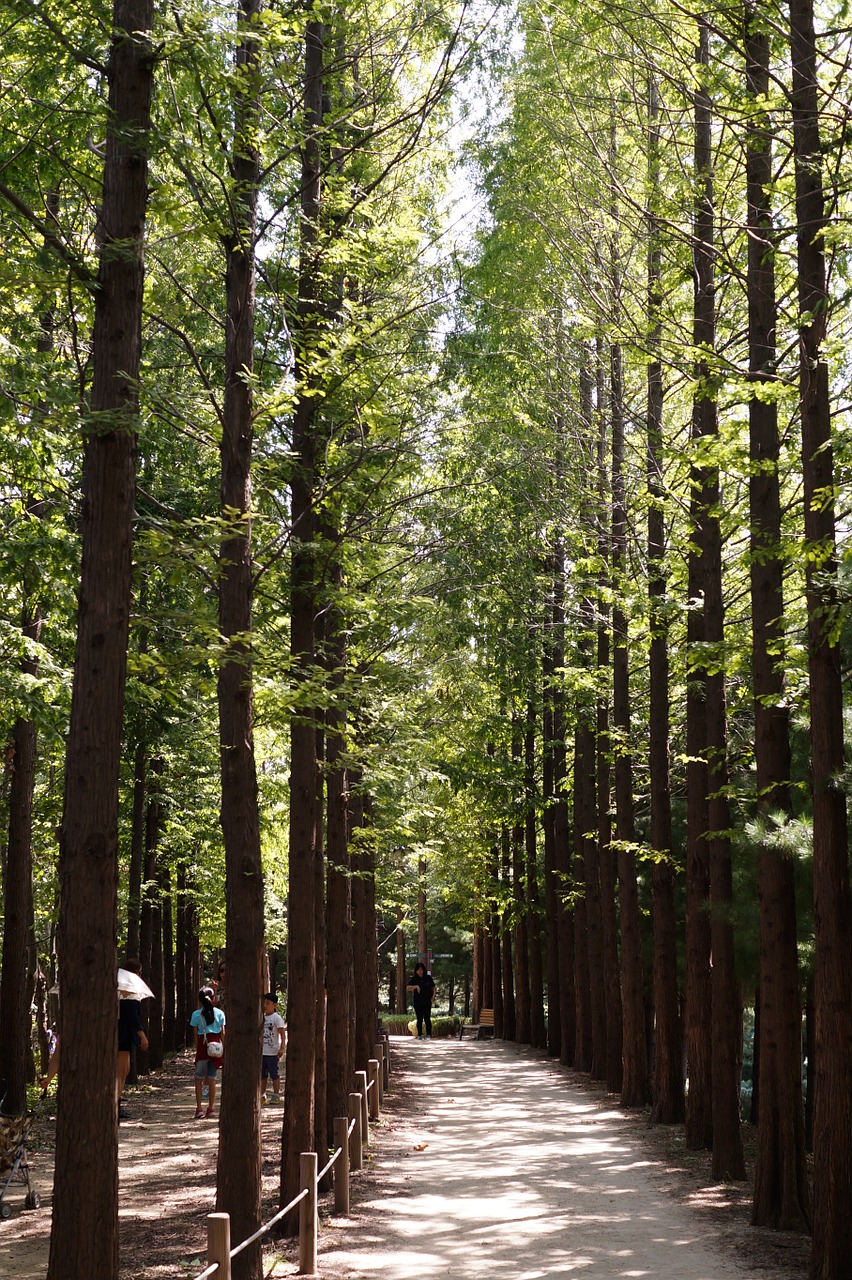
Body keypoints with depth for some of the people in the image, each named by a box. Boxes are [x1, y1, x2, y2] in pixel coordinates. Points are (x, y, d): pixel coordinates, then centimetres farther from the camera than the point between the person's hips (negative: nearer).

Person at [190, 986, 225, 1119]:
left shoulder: (196, 1014, -1)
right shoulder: (219, 1013, 3)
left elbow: (195, 1034, -1)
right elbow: (223, 1033, 4)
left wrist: (197, 1049, 4)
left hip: (202, 1045, -2)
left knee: (199, 1078, 7)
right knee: (212, 1078, 6)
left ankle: (199, 1108, 1)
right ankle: (210, 1108, 6)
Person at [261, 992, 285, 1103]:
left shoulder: (277, 1018, -8)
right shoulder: (262, 1017, 10)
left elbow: (282, 1034, -13)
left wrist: (282, 1048, -21)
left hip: (273, 1052, -7)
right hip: (262, 1052, 7)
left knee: (274, 1075, -1)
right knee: (262, 1075, 11)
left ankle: (276, 1096, 6)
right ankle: (262, 1096, 18)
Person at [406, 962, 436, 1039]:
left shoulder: (428, 978, 1)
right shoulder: (413, 979, 0)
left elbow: (433, 988, 11)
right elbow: (407, 987, -9)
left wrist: (432, 997, -1)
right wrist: (416, 986, -22)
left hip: (427, 1002, -1)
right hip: (417, 1003, 1)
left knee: (427, 1018, -4)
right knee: (419, 1019, 5)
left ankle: (428, 1035, 0)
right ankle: (420, 1035, 11)